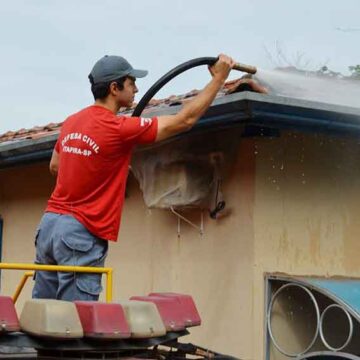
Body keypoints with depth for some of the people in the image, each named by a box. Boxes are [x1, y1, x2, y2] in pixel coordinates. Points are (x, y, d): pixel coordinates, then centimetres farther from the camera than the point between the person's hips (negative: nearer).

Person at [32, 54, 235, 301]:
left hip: (49, 224, 8)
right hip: (81, 234, -8)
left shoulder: (71, 122, 10)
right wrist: (219, 77, 1)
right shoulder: (119, 128, -14)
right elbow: (185, 120, -8)